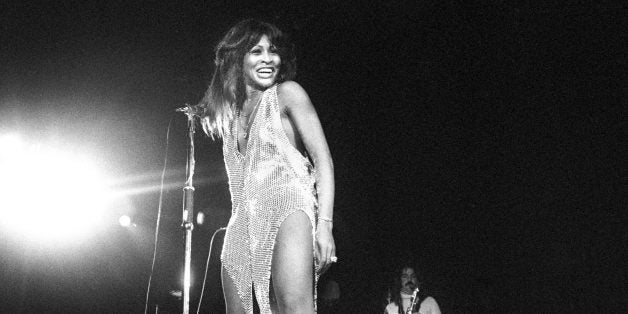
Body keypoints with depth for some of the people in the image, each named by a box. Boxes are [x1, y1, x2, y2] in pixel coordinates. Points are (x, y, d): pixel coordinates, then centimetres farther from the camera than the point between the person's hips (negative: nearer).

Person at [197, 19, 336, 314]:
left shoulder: (287, 93, 3)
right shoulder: (229, 108, 20)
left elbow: (323, 160, -5)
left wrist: (324, 224, -14)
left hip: (288, 204, -6)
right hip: (244, 220, 6)